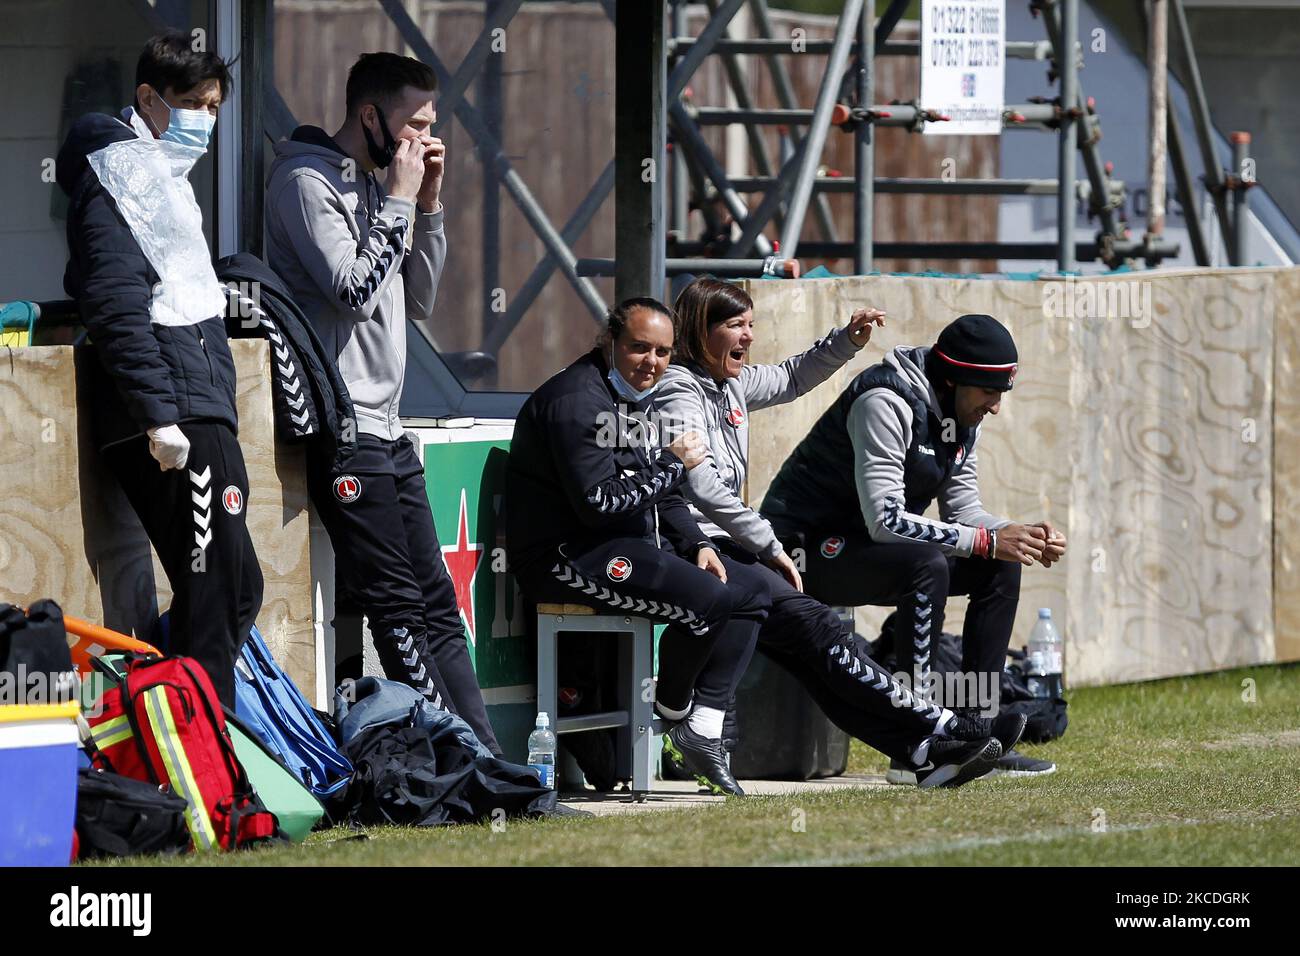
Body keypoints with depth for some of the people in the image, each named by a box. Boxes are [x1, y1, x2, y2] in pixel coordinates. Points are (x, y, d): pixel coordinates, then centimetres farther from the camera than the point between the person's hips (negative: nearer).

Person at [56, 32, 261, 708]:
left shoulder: (162, 172, 24)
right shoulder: (120, 171, -8)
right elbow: (116, 303, -18)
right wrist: (158, 416, -23)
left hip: (204, 413, 10)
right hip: (174, 420, -10)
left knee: (234, 588, 8)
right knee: (217, 590, -12)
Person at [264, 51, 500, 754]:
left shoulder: (369, 186, 18)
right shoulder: (307, 181, -9)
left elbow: (419, 300, 19)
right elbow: (356, 291, -19)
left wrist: (429, 202, 9)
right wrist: (399, 202, -12)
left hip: (387, 428, 10)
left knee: (437, 607, 6)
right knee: (399, 609, -8)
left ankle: (485, 759, 5)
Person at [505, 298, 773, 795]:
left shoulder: (633, 401, 19)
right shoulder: (576, 400, -15)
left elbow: (660, 498, 25)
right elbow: (599, 502, -23)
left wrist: (697, 544, 7)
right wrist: (673, 463, -14)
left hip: (637, 545, 11)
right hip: (568, 555, -11)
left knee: (752, 590, 4)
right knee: (709, 599, -25)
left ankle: (703, 729, -2)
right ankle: (673, 707, 1)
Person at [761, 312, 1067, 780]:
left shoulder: (959, 413, 5)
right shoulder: (887, 403, -25)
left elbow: (963, 510, 10)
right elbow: (884, 519, -31)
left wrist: (1022, 535, -10)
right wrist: (988, 541, -30)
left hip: (866, 544, 10)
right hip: (806, 547, -10)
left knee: (1000, 567, 1)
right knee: (927, 566, -33)